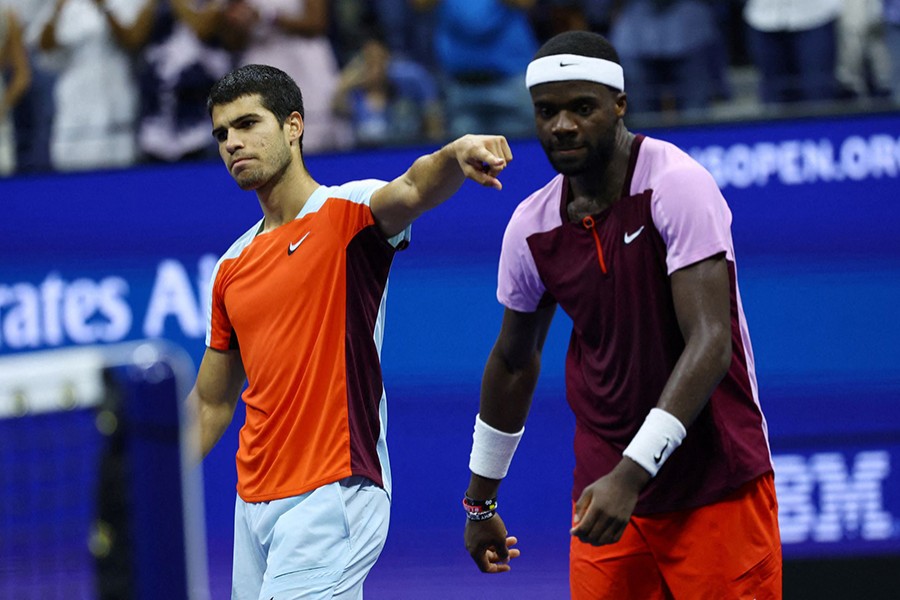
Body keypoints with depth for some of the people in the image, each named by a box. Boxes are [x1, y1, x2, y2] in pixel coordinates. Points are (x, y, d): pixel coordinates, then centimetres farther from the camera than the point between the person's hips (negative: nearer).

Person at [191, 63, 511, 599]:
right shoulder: (232, 268, 17)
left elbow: (413, 190, -27)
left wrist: (455, 155, -49)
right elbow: (212, 404, 24)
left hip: (331, 495, -7)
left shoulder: (348, 212, -3)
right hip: (254, 506, 7)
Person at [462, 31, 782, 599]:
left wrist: (631, 475, -28)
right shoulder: (532, 226, 3)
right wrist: (481, 502, 24)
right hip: (607, 489, 5)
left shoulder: (677, 185, -14)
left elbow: (711, 343, -22)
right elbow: (514, 361, 19)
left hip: (717, 488, -5)